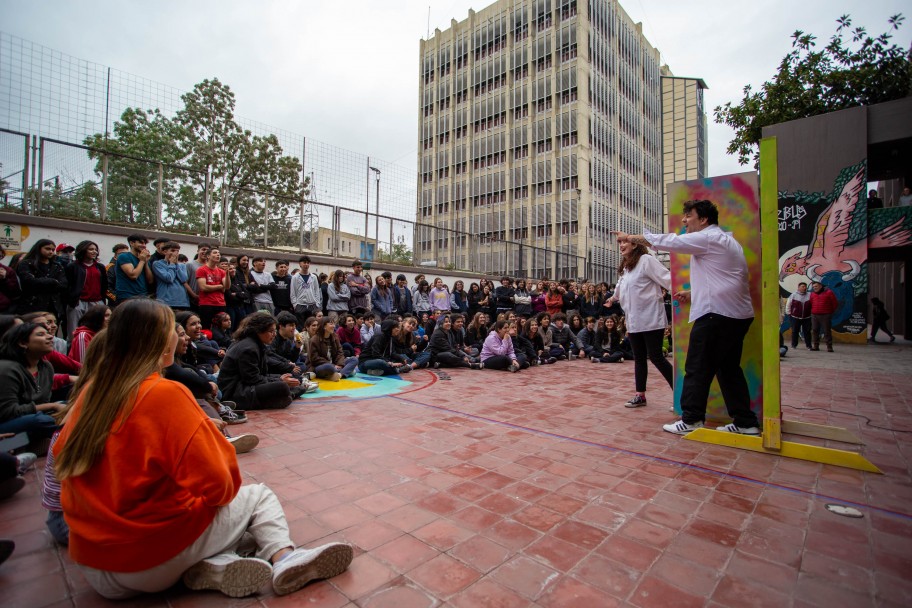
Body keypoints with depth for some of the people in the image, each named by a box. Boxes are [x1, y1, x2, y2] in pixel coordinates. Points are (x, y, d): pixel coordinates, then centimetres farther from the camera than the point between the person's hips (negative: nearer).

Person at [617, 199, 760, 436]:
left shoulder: (708, 238, -9)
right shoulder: (724, 241, 22)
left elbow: (667, 241, -11)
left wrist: (630, 237, 0)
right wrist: (693, 293, 19)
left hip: (716, 314, -10)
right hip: (738, 314, 10)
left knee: (698, 369, -3)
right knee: (729, 368, 14)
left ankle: (691, 420, 4)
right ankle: (745, 422, 18)